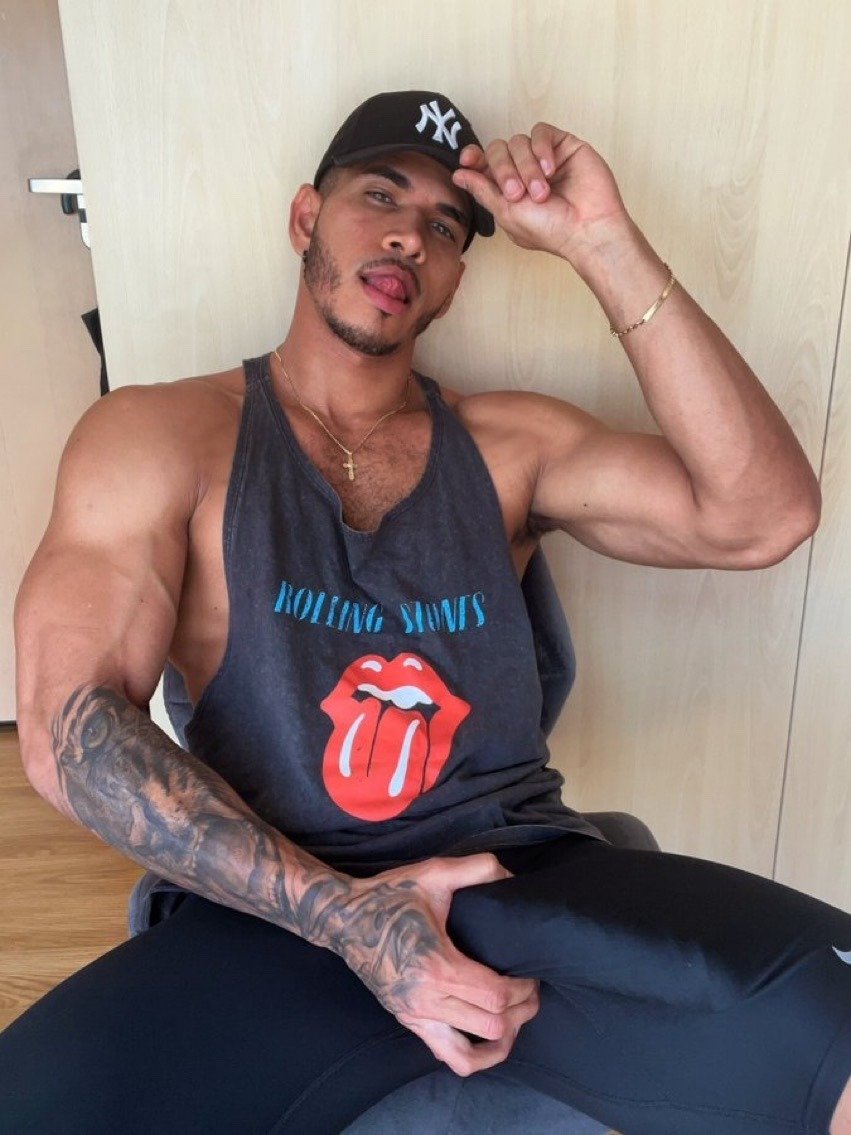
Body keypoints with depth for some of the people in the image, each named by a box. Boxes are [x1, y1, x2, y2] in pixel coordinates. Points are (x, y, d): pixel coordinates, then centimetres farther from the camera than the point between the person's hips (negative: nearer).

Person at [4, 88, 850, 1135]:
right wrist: (347, 915, -14)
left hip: (532, 882, 2)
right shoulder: (159, 439, 2)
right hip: (286, 915, -1)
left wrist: (605, 245, -8)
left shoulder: (511, 447, 8)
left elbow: (762, 516, -4)